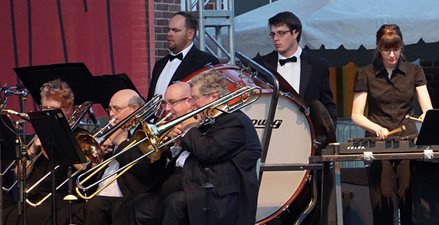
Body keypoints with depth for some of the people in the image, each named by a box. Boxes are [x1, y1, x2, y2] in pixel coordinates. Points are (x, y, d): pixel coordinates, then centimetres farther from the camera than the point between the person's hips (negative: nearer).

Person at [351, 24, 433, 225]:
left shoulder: (414, 71, 9)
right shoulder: (365, 74, 4)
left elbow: (427, 107, 0)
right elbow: (356, 115, 2)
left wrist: (427, 116, -25)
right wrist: (376, 127, -18)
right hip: (378, 142, -1)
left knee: (409, 198, -9)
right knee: (382, 200, -8)